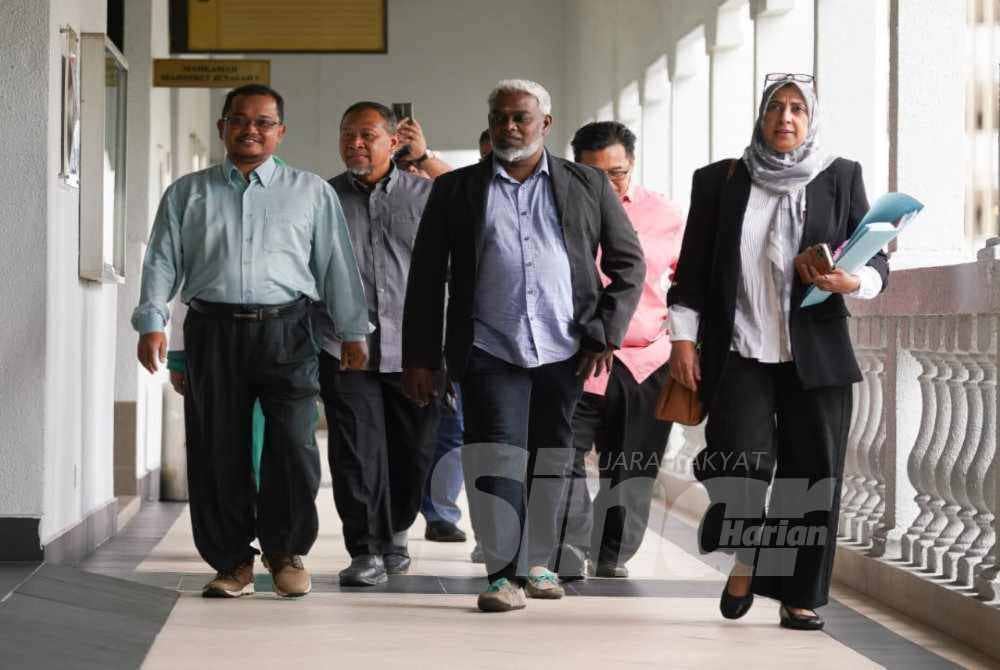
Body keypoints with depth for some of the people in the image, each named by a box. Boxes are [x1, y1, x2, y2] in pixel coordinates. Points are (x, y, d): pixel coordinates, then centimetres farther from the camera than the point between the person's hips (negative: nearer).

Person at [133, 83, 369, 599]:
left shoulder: (311, 192, 13)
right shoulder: (187, 194, 15)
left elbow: (337, 264, 11)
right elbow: (163, 261, 9)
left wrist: (353, 332, 6)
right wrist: (152, 322, -4)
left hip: (286, 330, -1)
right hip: (213, 330, 1)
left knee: (292, 442, -10)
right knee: (218, 450, 0)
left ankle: (286, 552, 7)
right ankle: (231, 561, 10)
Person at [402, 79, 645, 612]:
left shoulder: (588, 186, 9)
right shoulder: (456, 190, 7)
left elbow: (629, 264, 11)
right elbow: (426, 277, 7)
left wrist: (605, 333, 0)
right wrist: (420, 357, 2)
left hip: (564, 351, 1)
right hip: (490, 350, -1)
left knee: (551, 460, 9)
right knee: (496, 456, -11)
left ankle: (537, 563, 24)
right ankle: (504, 571, -4)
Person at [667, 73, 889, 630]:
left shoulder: (841, 177, 8)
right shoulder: (719, 181, 10)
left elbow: (877, 261, 8)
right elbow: (693, 269, 11)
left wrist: (852, 282, -14)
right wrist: (683, 338, 3)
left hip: (816, 355, 1)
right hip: (739, 353, 0)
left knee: (812, 474, 0)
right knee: (738, 460, -16)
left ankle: (800, 596, 11)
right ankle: (745, 560, 11)